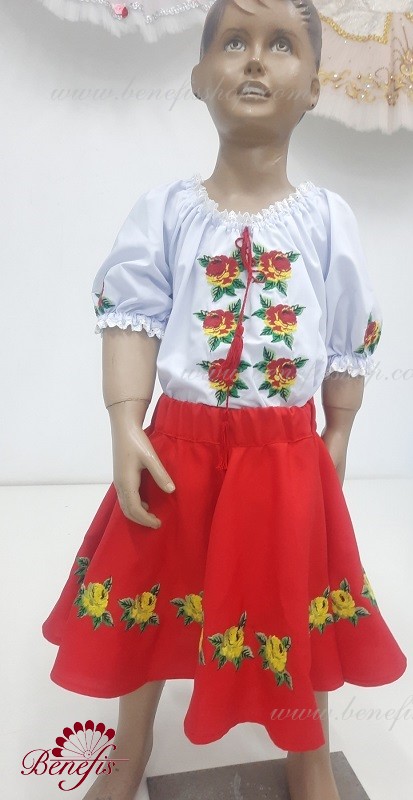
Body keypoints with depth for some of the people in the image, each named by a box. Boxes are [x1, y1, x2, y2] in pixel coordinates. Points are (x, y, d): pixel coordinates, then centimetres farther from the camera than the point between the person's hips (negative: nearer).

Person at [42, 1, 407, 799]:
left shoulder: (328, 217, -1)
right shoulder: (166, 207, -2)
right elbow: (132, 319, -5)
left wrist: (336, 445, 7)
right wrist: (126, 430, -14)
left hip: (289, 451, 0)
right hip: (181, 442, 1)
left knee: (292, 607, 15)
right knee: (151, 599, 17)